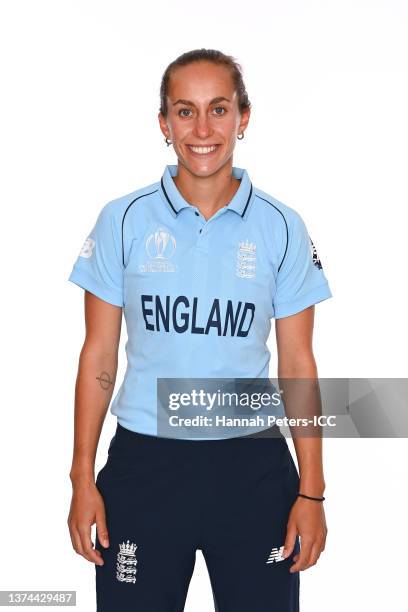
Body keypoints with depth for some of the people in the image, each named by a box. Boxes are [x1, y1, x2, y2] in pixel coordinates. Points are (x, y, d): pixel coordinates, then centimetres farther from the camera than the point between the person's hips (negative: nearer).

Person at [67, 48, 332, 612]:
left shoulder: (280, 227, 0)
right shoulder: (123, 221, -1)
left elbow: (297, 364, 2)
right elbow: (98, 357, 3)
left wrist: (311, 492, 0)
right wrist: (83, 479, 0)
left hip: (252, 466, 1)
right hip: (143, 465, 0)